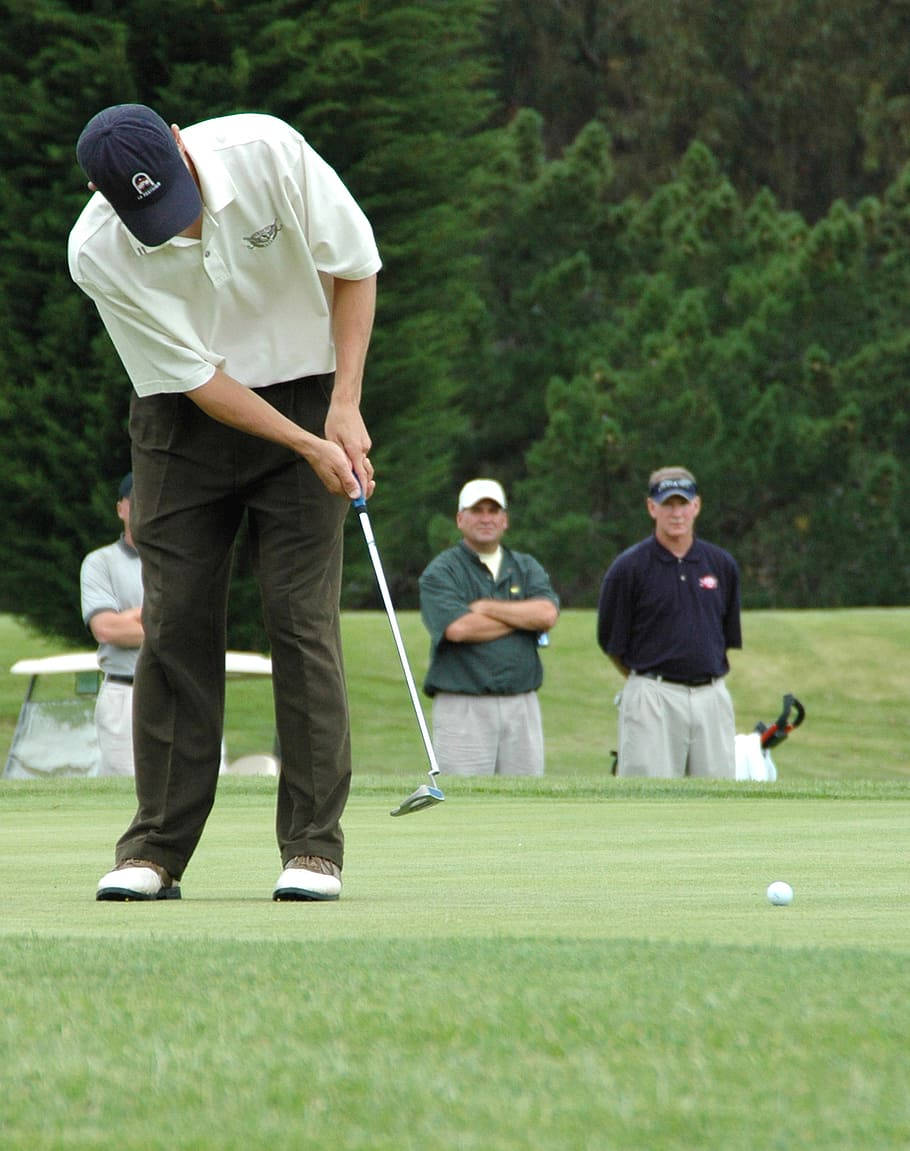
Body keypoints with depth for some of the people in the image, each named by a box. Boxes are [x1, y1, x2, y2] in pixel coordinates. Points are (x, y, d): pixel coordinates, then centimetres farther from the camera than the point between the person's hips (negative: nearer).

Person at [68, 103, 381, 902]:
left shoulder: (268, 151, -22)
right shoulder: (97, 255, -21)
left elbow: (354, 267, -8)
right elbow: (196, 378, -16)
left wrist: (344, 406, -13)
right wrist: (308, 448, -21)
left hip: (305, 394, 0)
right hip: (187, 418, 0)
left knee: (304, 618, -8)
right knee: (175, 625, -4)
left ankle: (314, 847, -6)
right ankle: (157, 850, 1)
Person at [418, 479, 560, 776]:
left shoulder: (526, 568, 16)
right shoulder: (440, 571, 2)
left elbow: (548, 614, -3)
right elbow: (457, 628, -15)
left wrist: (486, 607, -6)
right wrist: (523, 617, -5)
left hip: (522, 706, 4)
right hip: (463, 706, -4)